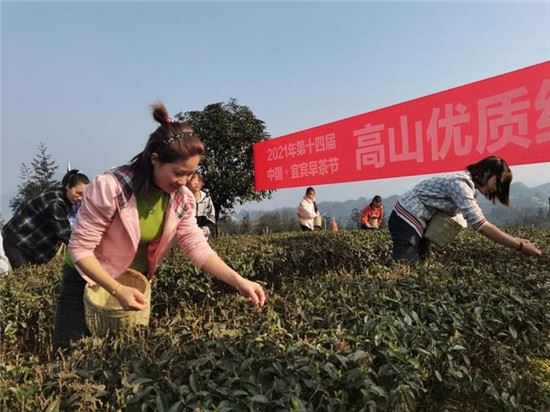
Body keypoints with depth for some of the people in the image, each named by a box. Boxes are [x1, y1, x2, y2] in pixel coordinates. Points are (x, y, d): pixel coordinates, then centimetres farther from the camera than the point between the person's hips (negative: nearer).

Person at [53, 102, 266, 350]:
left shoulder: (181, 198, -13)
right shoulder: (110, 187, -28)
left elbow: (198, 247, -14)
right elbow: (80, 249, -24)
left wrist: (239, 282, -27)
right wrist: (118, 290, -35)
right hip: (88, 283, -4)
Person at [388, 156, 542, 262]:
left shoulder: (466, 184, 12)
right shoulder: (460, 183, -20)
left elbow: (477, 221, 12)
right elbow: (480, 225, -25)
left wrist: (513, 239, 5)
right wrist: (519, 246, -20)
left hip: (415, 221, 10)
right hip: (406, 220, -10)